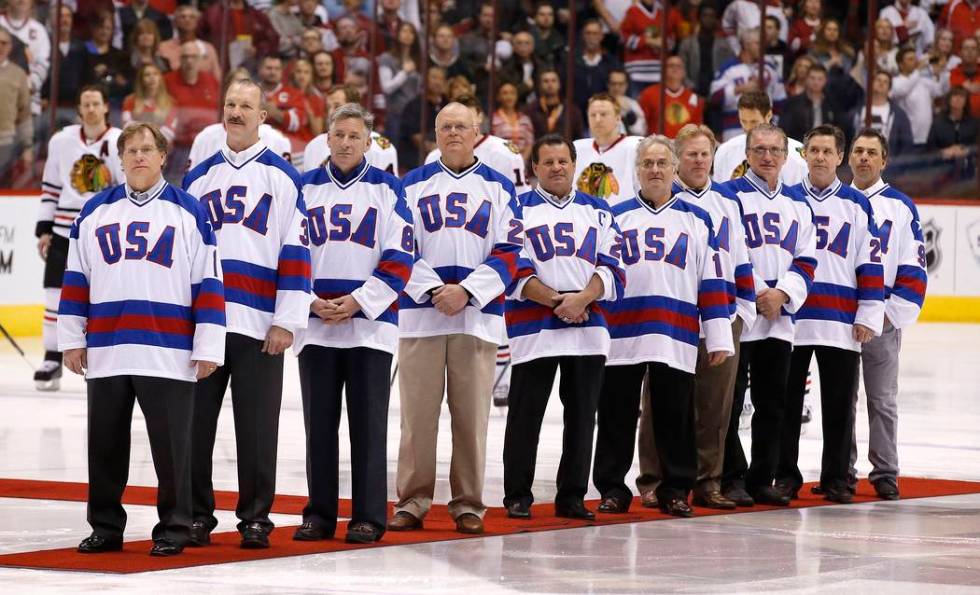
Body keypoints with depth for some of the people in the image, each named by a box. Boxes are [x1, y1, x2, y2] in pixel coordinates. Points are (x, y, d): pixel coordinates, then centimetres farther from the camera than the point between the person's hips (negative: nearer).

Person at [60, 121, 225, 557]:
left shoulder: (189, 212, 4)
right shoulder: (95, 212, 12)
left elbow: (209, 284, 2)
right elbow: (76, 280, 14)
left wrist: (208, 348, -4)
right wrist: (71, 338, 8)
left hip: (169, 354, -3)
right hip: (105, 353, 3)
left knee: (171, 445, -1)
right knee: (106, 444, 7)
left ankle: (174, 528, 7)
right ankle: (105, 527, 16)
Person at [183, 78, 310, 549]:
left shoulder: (281, 176, 4)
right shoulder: (198, 178, 16)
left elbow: (296, 252, -1)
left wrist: (286, 321, -8)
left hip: (260, 326, -3)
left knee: (257, 427, -1)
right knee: (196, 421, 3)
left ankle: (255, 517, 8)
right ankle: (196, 515, 13)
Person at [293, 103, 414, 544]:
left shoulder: (387, 189, 4)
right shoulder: (304, 187, 10)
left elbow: (400, 257, -1)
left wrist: (359, 300, -11)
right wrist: (310, 300, -6)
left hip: (370, 323, -2)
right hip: (314, 323, 2)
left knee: (368, 424, -3)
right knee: (319, 422, 4)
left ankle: (369, 517, 1)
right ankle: (319, 514, 11)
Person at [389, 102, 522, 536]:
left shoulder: (498, 187, 10)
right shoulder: (413, 184, 11)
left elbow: (509, 253, 3)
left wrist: (466, 292, -10)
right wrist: (432, 290, -10)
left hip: (477, 314, 0)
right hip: (420, 311, 0)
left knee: (471, 414, 0)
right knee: (417, 412, -2)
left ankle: (468, 504, 6)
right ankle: (412, 502, 4)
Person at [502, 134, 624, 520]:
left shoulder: (597, 211, 14)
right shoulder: (519, 209, 4)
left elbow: (612, 268, 6)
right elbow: (514, 270, -5)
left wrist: (582, 299, -12)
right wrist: (556, 301, -14)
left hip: (588, 327, 3)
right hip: (534, 326, -3)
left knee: (582, 415, 5)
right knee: (525, 415, -1)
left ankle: (572, 497, 13)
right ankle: (517, 496, 8)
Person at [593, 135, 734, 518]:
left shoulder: (697, 220, 11)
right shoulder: (616, 217, 12)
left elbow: (713, 281, 8)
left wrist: (719, 338, 1)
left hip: (676, 339, 0)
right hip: (621, 334, 0)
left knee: (675, 417, 2)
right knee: (616, 416, 1)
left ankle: (676, 490, 11)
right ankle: (612, 489, 9)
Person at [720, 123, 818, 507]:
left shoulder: (797, 203, 14)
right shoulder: (730, 195, -3)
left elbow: (806, 260, 12)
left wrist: (782, 294, -5)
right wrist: (757, 293, -12)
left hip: (780, 316, 5)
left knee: (773, 403, 7)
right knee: (730, 401, -3)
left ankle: (762, 480, 14)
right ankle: (732, 479, 3)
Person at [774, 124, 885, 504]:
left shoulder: (857, 205, 8)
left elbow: (871, 264, 6)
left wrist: (869, 315, -1)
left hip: (841, 324, 0)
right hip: (789, 318, 0)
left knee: (839, 403, 2)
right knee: (787, 402, 3)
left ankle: (836, 478, 10)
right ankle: (785, 476, 11)